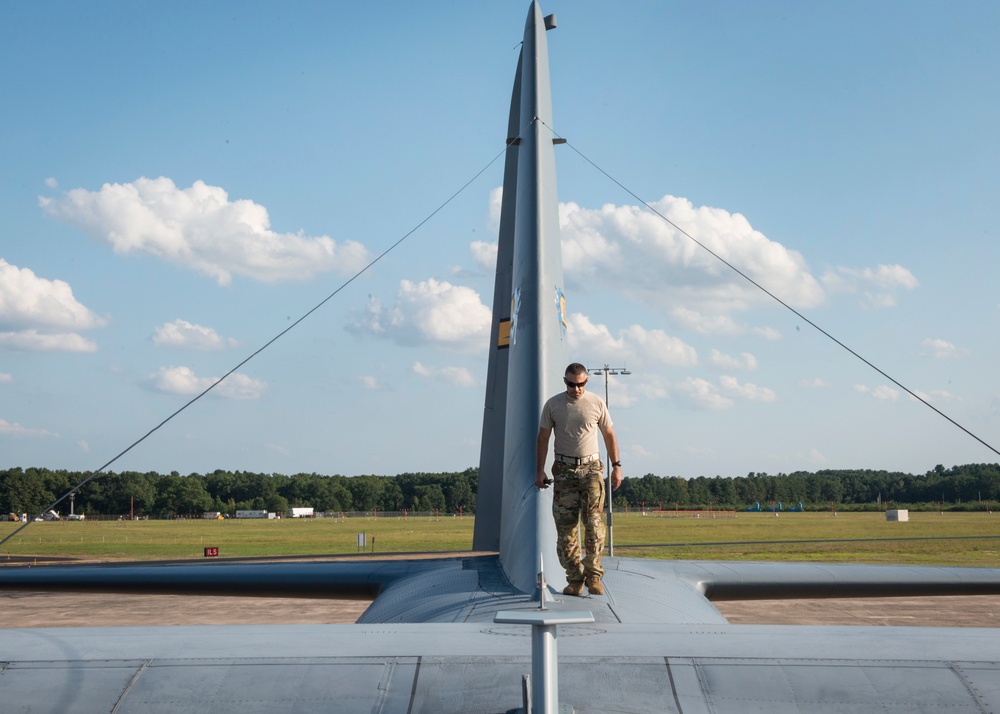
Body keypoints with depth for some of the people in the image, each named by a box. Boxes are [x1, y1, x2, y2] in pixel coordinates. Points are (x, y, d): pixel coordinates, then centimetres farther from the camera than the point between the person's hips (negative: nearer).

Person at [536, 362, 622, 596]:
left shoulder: (597, 403, 4)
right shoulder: (552, 405, 4)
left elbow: (609, 435, 11)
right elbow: (543, 439, 7)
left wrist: (616, 466, 7)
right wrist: (539, 471, 1)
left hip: (591, 468, -1)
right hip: (564, 469, 1)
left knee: (594, 522, -13)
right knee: (566, 526, -2)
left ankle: (593, 575, -4)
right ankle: (575, 580, 5)